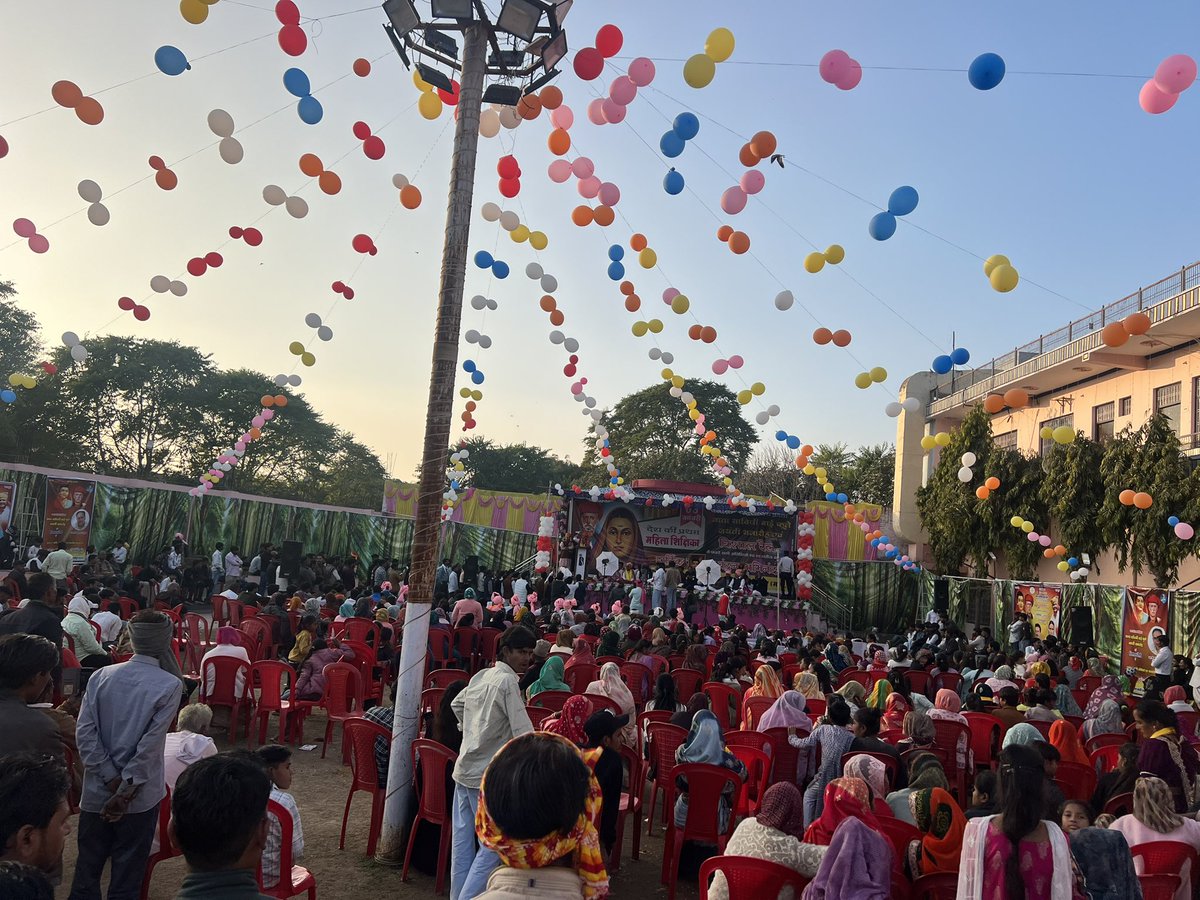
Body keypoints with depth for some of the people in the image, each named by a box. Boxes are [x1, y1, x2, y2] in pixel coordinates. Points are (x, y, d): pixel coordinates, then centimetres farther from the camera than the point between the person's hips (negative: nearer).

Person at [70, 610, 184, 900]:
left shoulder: (101, 675, -4)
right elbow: (151, 744, -19)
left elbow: (84, 732, -9)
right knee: (126, 875, 12)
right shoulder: (170, 685, -13)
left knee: (87, 867, 20)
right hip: (140, 795, -3)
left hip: (97, 791, 3)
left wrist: (112, 780, -8)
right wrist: (126, 790, -13)